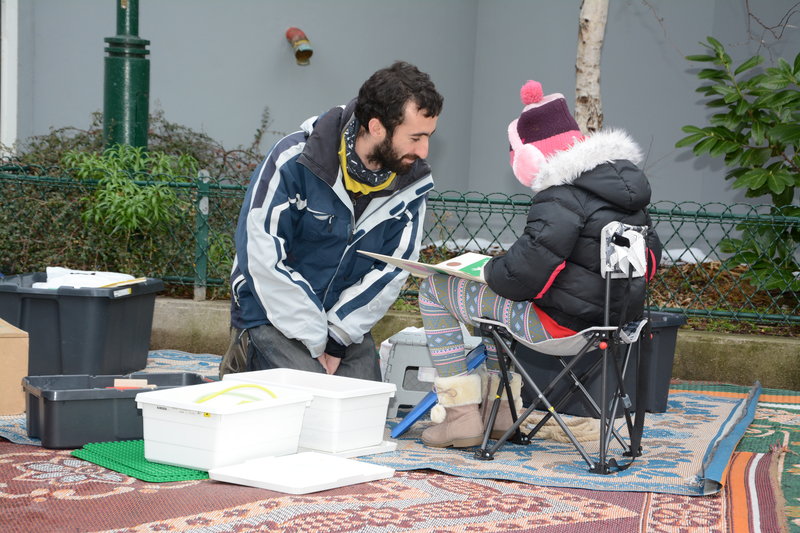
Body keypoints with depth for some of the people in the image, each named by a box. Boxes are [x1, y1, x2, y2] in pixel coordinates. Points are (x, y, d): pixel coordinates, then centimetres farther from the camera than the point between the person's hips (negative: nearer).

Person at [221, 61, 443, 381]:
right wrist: (316, 345, -19)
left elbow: (391, 270, -4)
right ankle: (248, 358, 6)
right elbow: (263, 260, -20)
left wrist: (337, 338, -14)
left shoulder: (413, 182, -6)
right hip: (274, 316, -5)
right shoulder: (295, 160, -20)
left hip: (346, 320, 5)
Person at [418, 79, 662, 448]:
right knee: (497, 293, 36)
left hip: (564, 326, -10)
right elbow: (651, 256, 17)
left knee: (436, 289, 2)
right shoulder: (628, 186, 8)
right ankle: (500, 411, 34)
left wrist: (488, 270, -3)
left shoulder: (562, 199, -20)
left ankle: (461, 417, 2)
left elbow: (524, 275, -25)